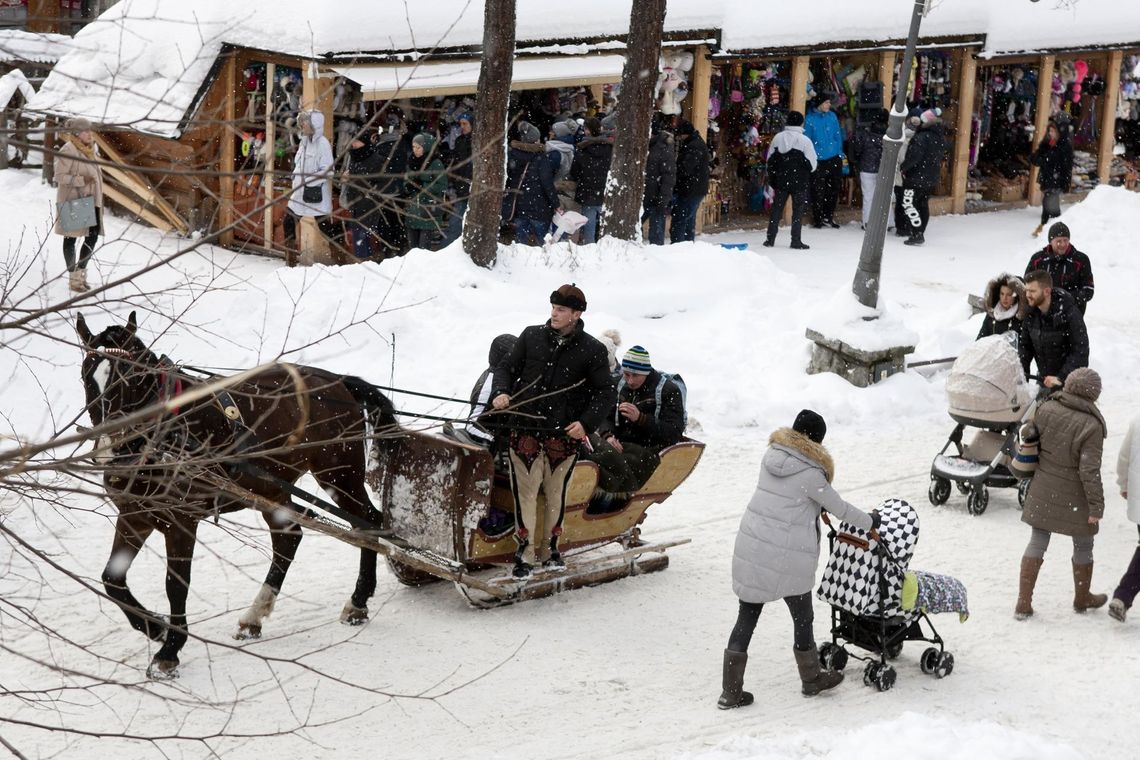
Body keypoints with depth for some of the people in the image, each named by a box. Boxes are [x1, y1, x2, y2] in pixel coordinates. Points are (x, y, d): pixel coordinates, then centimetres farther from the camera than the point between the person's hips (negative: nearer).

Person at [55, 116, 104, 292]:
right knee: (71, 238, 3)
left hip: (90, 201, 7)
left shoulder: (92, 149, 9)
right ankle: (73, 278, 10)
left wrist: (98, 201, 20)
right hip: (72, 202, -7)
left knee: (93, 236, 8)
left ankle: (81, 271, 24)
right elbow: (59, 176, -17)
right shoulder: (68, 151, -16)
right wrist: (81, 180, -27)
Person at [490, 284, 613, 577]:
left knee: (556, 493, 10)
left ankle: (552, 547, 24)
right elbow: (506, 367, 13)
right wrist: (501, 392, -6)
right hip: (525, 428, 1)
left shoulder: (592, 350, -2)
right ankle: (526, 551, 5)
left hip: (564, 433, -1)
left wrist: (586, 423, -10)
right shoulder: (531, 336, 4)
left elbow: (604, 392, 3)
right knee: (525, 491, -1)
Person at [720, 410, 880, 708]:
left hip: (751, 547, 6)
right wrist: (869, 522, 16)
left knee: (746, 619, 9)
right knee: (802, 618, 15)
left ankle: (731, 692, 10)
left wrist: (814, 507, 26)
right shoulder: (810, 474, -11)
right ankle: (811, 679, 34)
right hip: (787, 557, -6)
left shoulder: (771, 456, 6)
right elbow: (839, 508, 0)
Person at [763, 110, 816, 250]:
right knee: (798, 210, 2)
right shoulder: (804, 140, -11)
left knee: (776, 208, 10)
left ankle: (770, 239, 9)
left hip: (780, 180, 4)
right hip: (799, 182, -4)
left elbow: (770, 160, 8)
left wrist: (772, 178, 17)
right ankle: (796, 240, 1)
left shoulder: (777, 138, 3)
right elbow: (812, 164, -9)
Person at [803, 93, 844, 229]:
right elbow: (807, 140, -5)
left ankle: (828, 216, 23)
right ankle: (818, 219, 11)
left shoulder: (832, 116, 4)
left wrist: (840, 154, 5)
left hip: (834, 159, 4)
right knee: (818, 190, 1)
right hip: (818, 160, -4)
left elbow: (838, 136, 10)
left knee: (834, 187, 10)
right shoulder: (810, 119, -8)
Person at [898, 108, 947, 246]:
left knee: (909, 204, -4)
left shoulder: (922, 138, -21)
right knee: (923, 205, 17)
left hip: (916, 178, -9)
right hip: (931, 179, 9)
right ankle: (920, 233, 24)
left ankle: (916, 234, -11)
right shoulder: (941, 139, 8)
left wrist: (903, 167, -9)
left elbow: (914, 157, -25)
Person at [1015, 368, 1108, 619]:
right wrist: (1097, 505, -13)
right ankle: (1082, 598, 34)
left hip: (1042, 492, 4)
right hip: (1074, 499, -4)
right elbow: (1089, 471, -21)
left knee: (1037, 543, 12)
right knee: (1083, 546, 17)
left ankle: (1023, 602, 9)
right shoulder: (1090, 426, -22)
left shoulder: (1046, 410, -7)